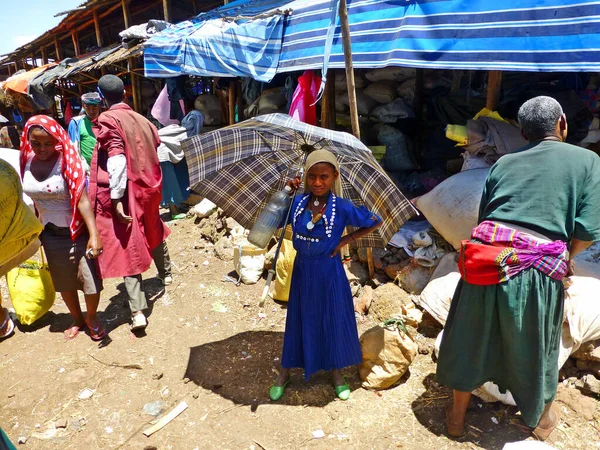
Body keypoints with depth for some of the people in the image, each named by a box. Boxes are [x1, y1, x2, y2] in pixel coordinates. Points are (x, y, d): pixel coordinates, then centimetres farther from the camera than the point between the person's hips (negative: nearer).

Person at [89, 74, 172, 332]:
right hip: (147, 189, 7)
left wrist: (116, 198, -22)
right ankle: (166, 273, 49)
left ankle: (137, 311, -7)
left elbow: (117, 161, -22)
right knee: (153, 231, 28)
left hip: (124, 194, -6)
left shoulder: (107, 120, -11)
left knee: (127, 248, -4)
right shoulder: (141, 120, 8)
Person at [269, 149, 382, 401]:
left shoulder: (342, 208, -16)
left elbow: (375, 222, -5)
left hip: (329, 272, -2)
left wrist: (347, 239, -11)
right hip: (302, 270, 2)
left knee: (333, 320, 13)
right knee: (299, 320, 16)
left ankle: (336, 372, 37)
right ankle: (285, 372, 35)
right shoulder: (297, 203, -7)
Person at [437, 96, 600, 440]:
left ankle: (457, 415, 38)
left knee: (472, 337, 19)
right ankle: (542, 418, 47)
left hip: (485, 257, 3)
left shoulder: (504, 162, 17)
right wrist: (562, 260, 17)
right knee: (535, 346, 20)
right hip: (537, 268, -2)